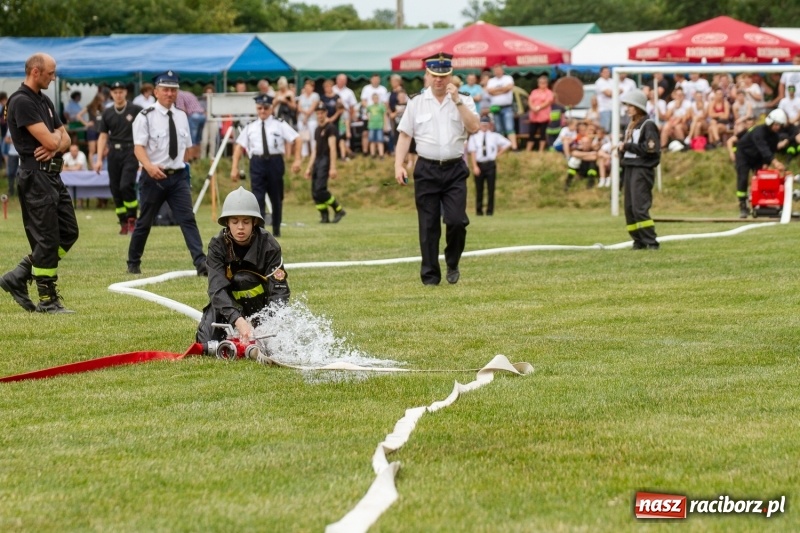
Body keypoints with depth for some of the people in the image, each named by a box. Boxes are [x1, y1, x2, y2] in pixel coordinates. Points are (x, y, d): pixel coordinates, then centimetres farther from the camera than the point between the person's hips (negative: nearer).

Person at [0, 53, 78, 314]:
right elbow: (50, 140, -20)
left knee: (68, 233, 9)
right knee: (47, 239, -5)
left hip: (53, 175, 10)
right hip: (35, 176, -10)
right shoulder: (21, 102, -14)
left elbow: (64, 140, 16)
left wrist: (55, 147, -7)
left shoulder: (45, 101, 17)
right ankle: (47, 300, 3)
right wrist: (56, 136, 4)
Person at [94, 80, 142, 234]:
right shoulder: (107, 114, 10)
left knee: (126, 186, -18)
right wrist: (99, 159, 5)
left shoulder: (135, 110, 0)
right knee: (115, 189, 3)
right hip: (113, 153, 4)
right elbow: (103, 136, 12)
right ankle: (123, 223, 11)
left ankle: (132, 219, -2)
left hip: (130, 152, -4)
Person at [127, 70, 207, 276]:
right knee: (145, 222, 8)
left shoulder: (182, 116, 10)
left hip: (178, 176, 4)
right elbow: (138, 147, -17)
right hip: (154, 176, -4)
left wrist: (182, 166, 14)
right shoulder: (146, 117, -7)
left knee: (188, 219, -8)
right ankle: (133, 263, 23)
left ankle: (201, 262, -18)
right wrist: (149, 166, -34)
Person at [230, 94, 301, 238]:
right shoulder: (250, 127, 9)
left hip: (275, 162, 0)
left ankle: (276, 230, 26)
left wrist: (297, 160, -10)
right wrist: (234, 168, 0)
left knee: (276, 197, 11)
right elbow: (239, 146, 8)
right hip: (257, 162, 0)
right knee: (258, 197, -10)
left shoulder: (279, 125, 3)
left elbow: (296, 139, 1)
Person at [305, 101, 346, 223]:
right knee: (315, 192, 2)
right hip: (317, 160, 8)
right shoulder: (317, 129, 19)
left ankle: (338, 210, -6)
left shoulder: (330, 128, -6)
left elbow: (332, 148, -13)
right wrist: (309, 167, 20)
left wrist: (333, 168, -18)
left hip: (325, 160, -8)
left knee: (320, 189, -18)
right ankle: (324, 216, 8)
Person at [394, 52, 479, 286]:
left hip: (455, 170, 0)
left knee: (457, 220, -12)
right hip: (426, 170, 0)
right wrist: (398, 165, -6)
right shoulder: (416, 103, 6)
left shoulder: (463, 101, 5)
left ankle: (452, 264, 12)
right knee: (428, 225, 1)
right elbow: (404, 135, 5)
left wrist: (457, 100, -14)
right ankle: (430, 275, 8)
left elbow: (473, 127, -10)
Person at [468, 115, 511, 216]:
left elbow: (507, 144, 9)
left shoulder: (494, 136, 7)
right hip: (479, 164, -1)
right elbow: (472, 152, -2)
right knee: (479, 189, 3)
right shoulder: (474, 137, 4)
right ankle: (479, 210, 10)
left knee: (491, 189, 0)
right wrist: (475, 166, -12)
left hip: (490, 164, 1)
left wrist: (498, 154, 2)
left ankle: (490, 211, 5)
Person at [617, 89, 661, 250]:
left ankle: (651, 242, -14)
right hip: (629, 169, 9)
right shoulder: (630, 126, 18)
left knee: (639, 207, -15)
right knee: (629, 208, 5)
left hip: (642, 169, -9)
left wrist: (628, 146, -14)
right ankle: (638, 240, 11)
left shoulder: (648, 125, -8)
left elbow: (651, 148, -18)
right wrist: (622, 148, 3)